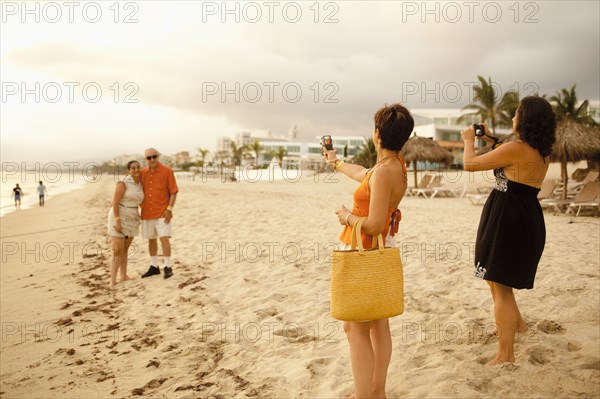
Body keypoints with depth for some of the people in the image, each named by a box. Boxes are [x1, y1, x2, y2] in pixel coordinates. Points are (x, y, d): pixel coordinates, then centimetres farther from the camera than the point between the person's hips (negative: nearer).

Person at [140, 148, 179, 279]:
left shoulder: (167, 171, -7)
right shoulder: (143, 173, 5)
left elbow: (174, 192, -6)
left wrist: (169, 209, -14)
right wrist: (140, 208, 7)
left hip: (162, 212, -5)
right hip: (147, 212, 5)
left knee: (164, 238, -10)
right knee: (151, 239, 11)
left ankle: (168, 267, -2)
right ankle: (154, 267, 23)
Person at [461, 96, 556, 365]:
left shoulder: (515, 149, -18)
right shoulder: (543, 153, 8)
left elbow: (470, 164, -11)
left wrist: (469, 140, 9)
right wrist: (491, 140, 28)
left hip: (507, 219, -9)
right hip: (529, 219, 9)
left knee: (501, 287, -2)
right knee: (496, 278, 27)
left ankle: (505, 355, 4)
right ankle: (517, 323, 41)